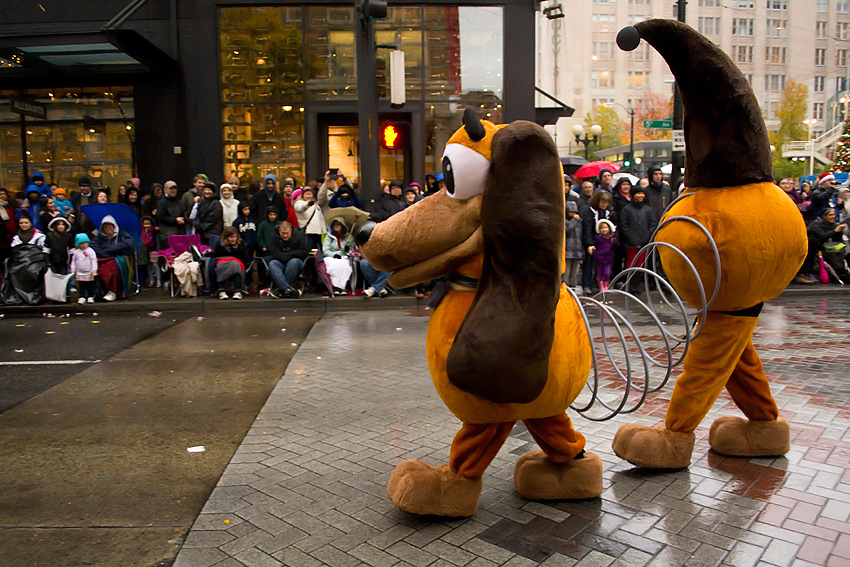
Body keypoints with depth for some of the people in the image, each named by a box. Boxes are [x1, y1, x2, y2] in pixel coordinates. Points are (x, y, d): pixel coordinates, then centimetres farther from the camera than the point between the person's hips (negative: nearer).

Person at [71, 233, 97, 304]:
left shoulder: (90, 251, -4)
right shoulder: (76, 252, 8)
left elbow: (94, 261, -7)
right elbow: (73, 261, 15)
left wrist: (94, 270, -12)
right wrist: (73, 269, 7)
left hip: (89, 273, -3)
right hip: (80, 273, 3)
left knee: (90, 285, 4)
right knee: (81, 286, 6)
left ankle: (90, 297, 12)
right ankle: (82, 297, 10)